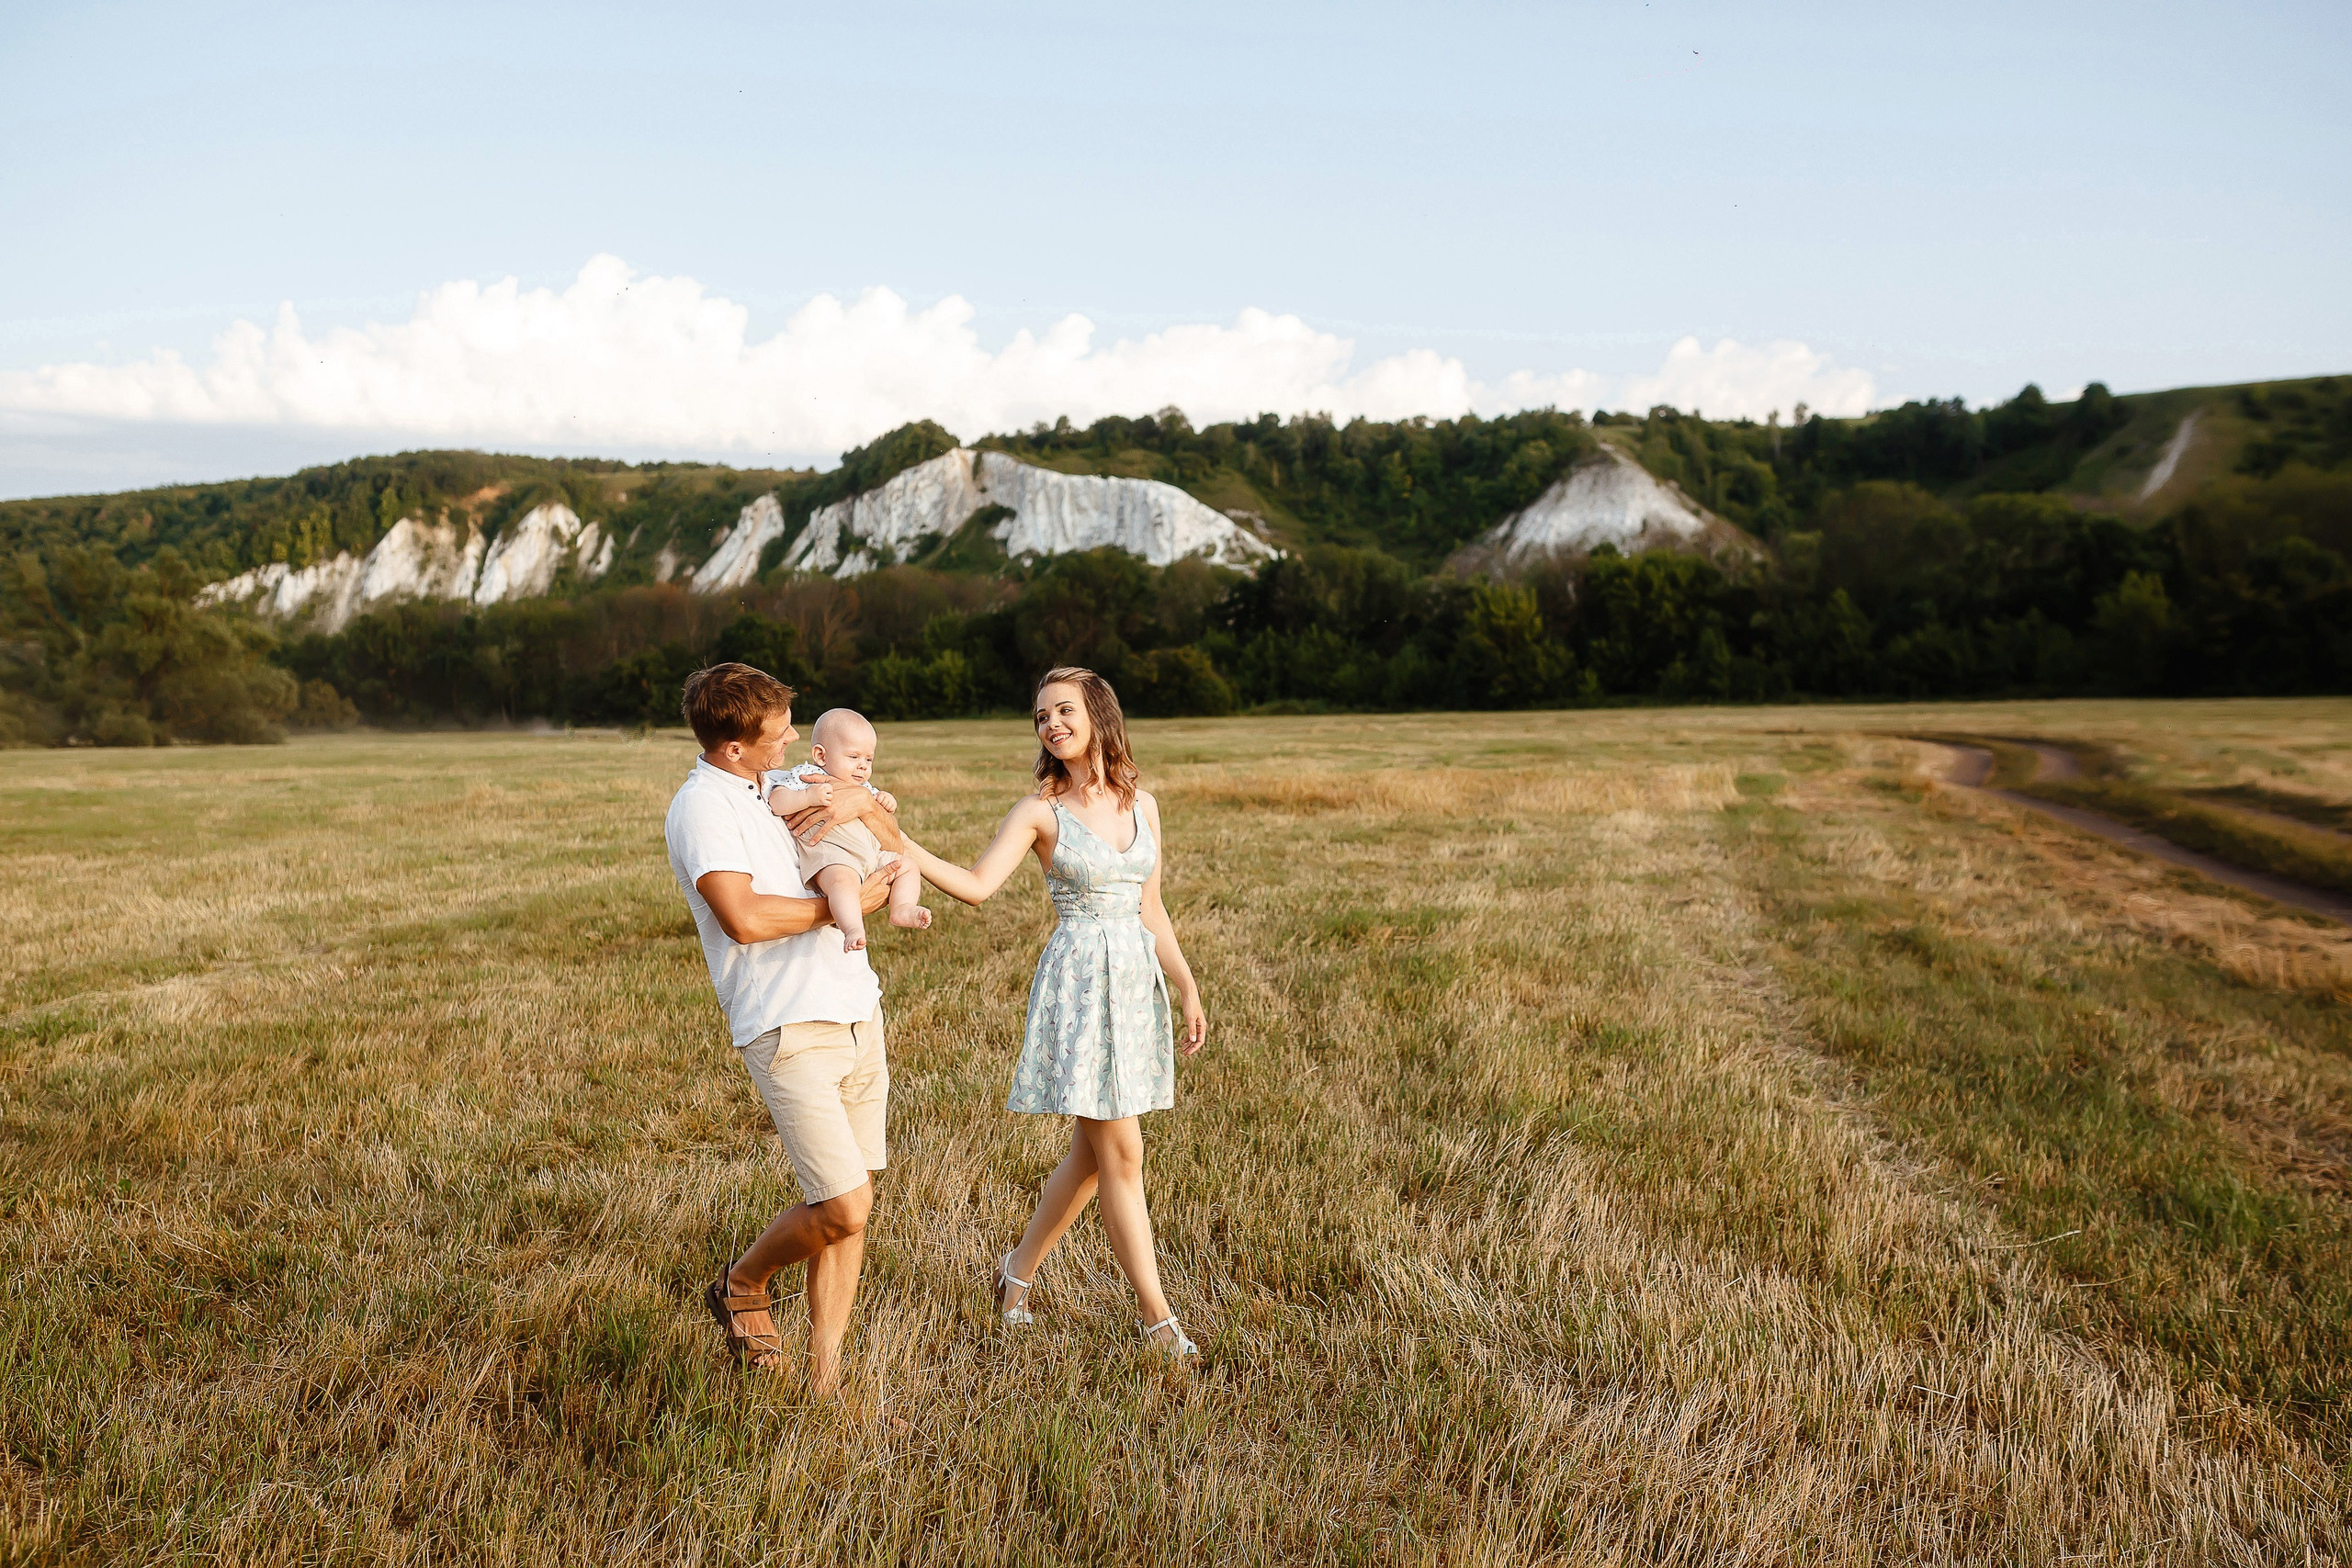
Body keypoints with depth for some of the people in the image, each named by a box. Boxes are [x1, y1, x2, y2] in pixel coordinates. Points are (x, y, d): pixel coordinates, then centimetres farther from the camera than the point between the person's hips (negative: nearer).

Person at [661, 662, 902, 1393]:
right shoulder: (703, 807, -9)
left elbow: (897, 851, 22)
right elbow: (743, 917, -23)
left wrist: (862, 803, 0)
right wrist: (847, 904, -12)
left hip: (856, 1016, 8)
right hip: (788, 1029, -8)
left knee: (853, 1204, 7)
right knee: (843, 1209, -11)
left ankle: (824, 1372, 17)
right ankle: (742, 1284, 18)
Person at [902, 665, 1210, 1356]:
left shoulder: (1141, 804, 8)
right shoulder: (1039, 811, -5)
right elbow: (977, 885, -16)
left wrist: (1187, 989, 14)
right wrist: (895, 840, -26)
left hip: (1137, 980, 5)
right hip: (1079, 980, -5)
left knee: (1092, 1152, 12)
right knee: (1121, 1155, -3)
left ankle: (1019, 1269, 31)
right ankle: (1156, 1314, 7)